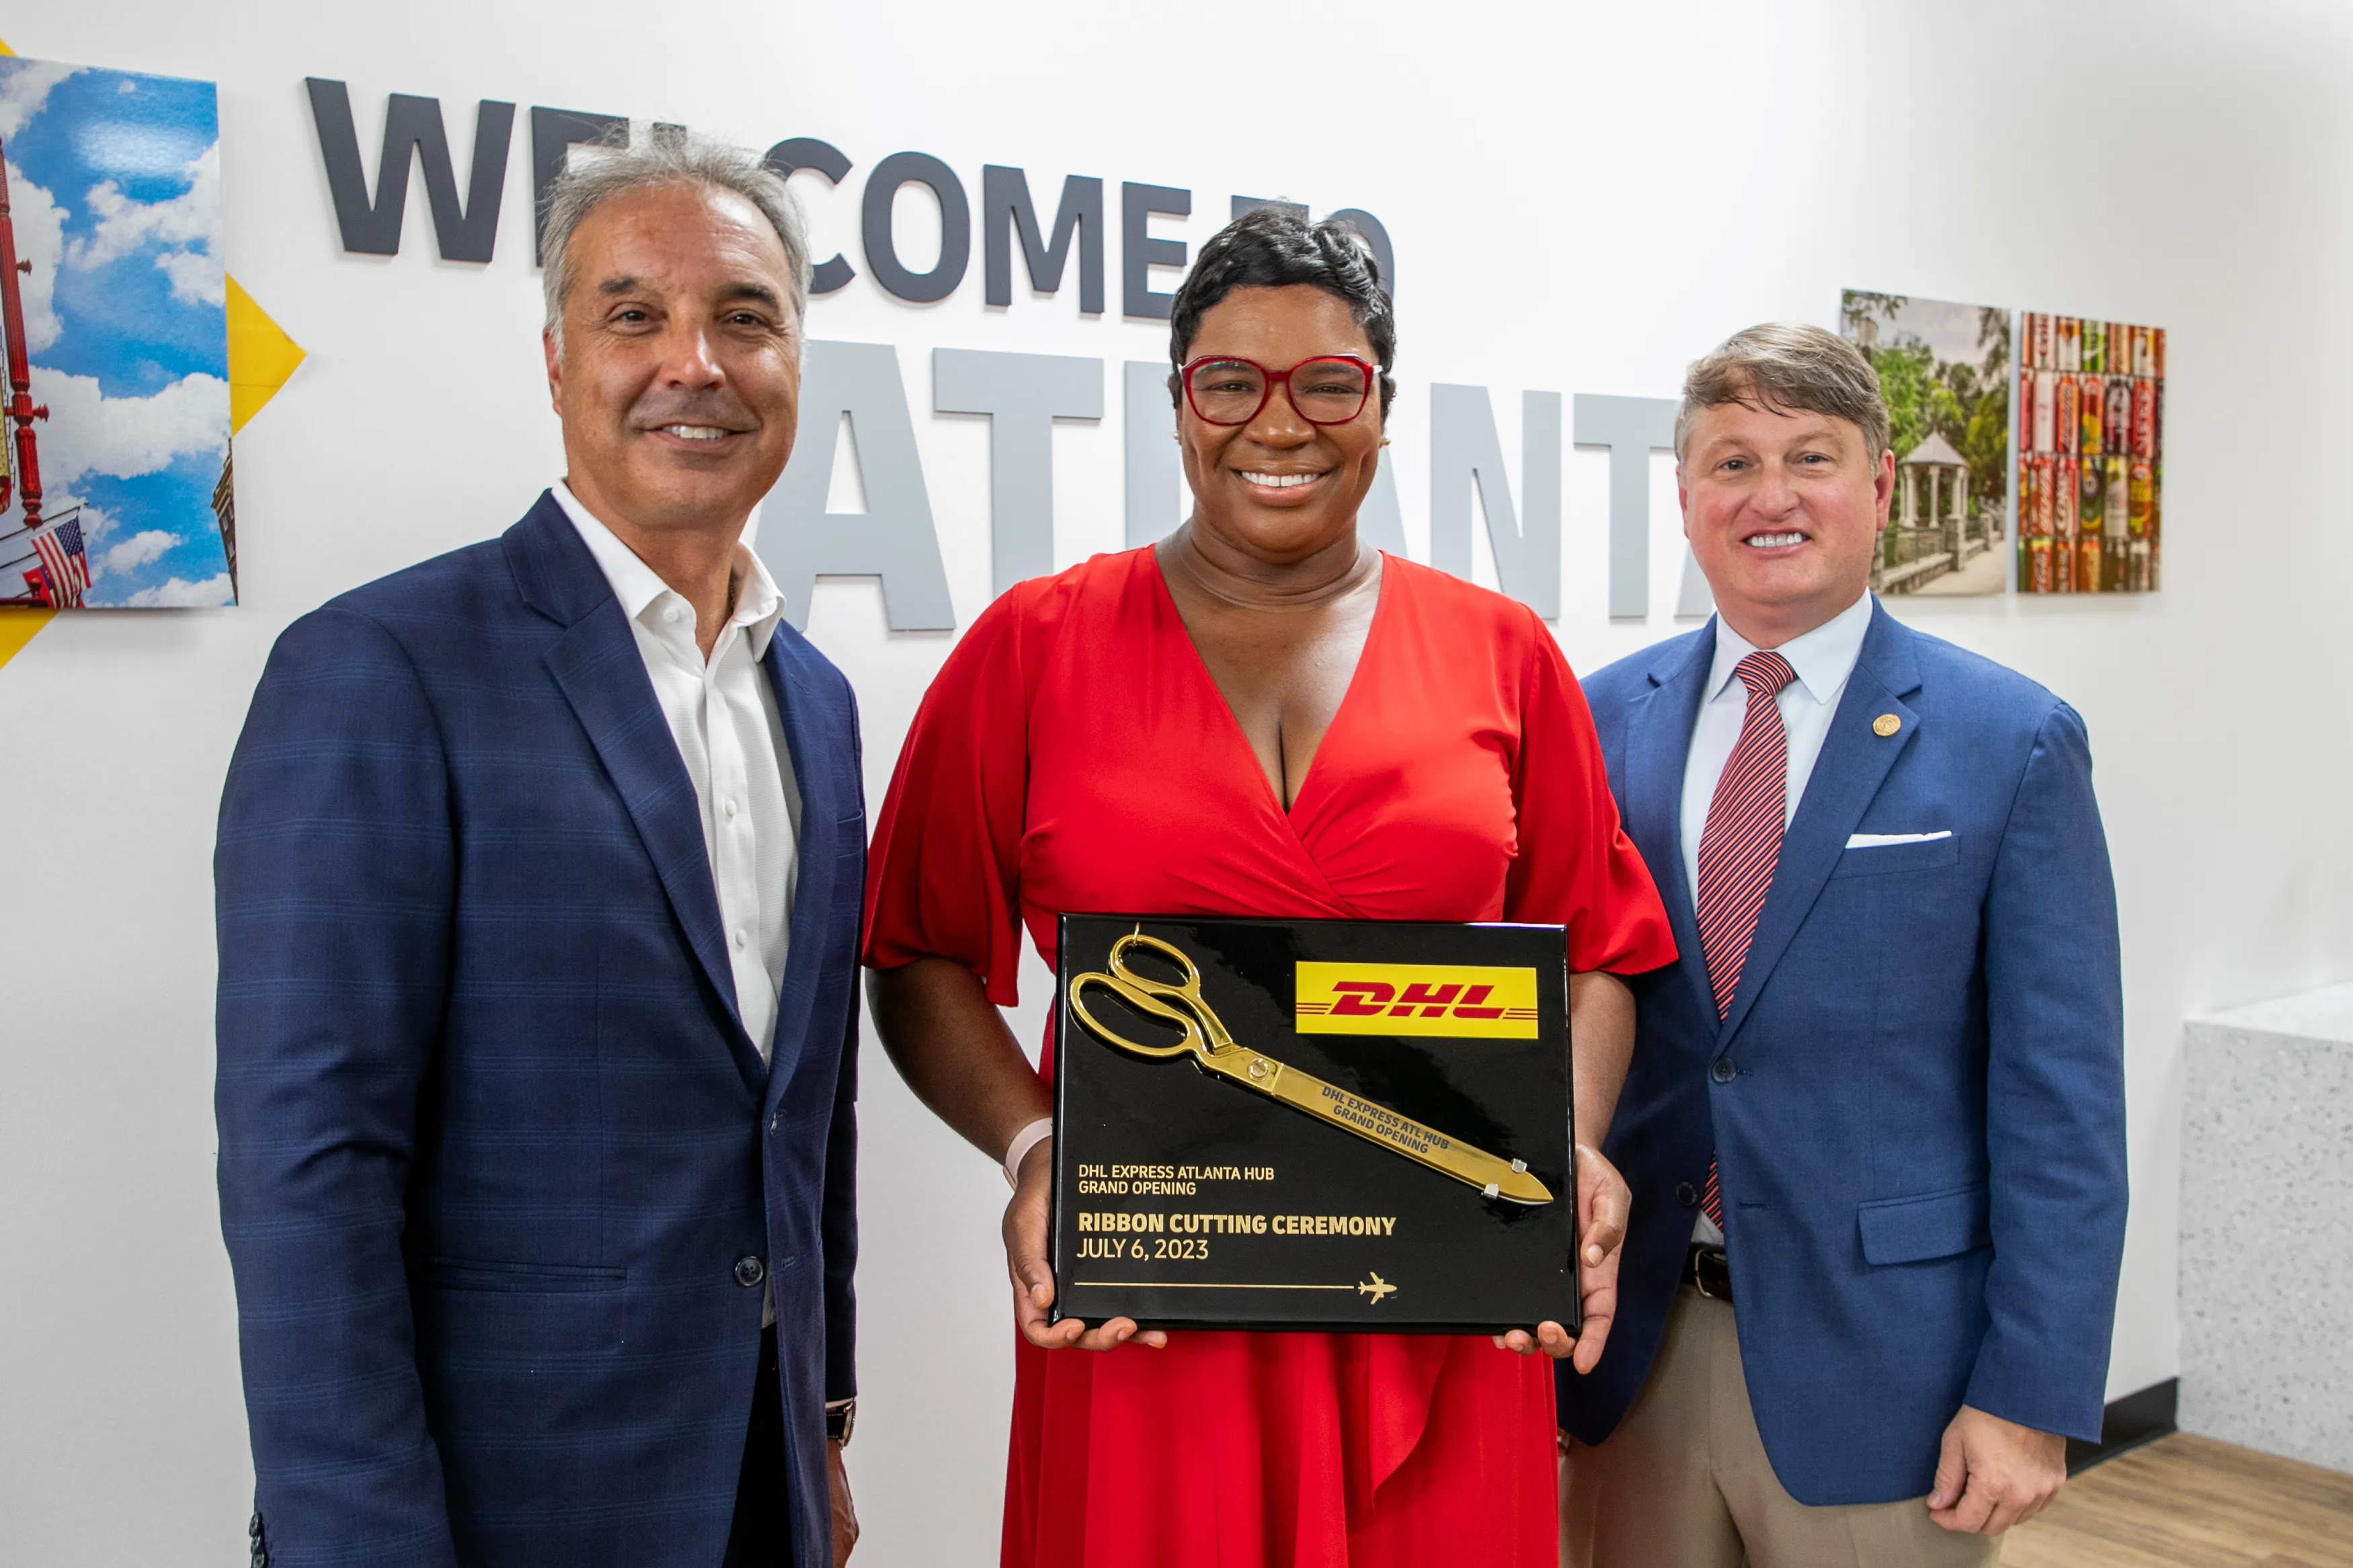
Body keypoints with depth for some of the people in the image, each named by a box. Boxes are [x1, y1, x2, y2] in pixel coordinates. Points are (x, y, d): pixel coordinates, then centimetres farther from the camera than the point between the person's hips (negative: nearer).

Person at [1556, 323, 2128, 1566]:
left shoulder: (2012, 744, -6)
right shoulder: (1604, 720, 2)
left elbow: (2061, 1103, -6)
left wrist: (2031, 1397, -10)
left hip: (1879, 1368, -2)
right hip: (1634, 1348, 3)